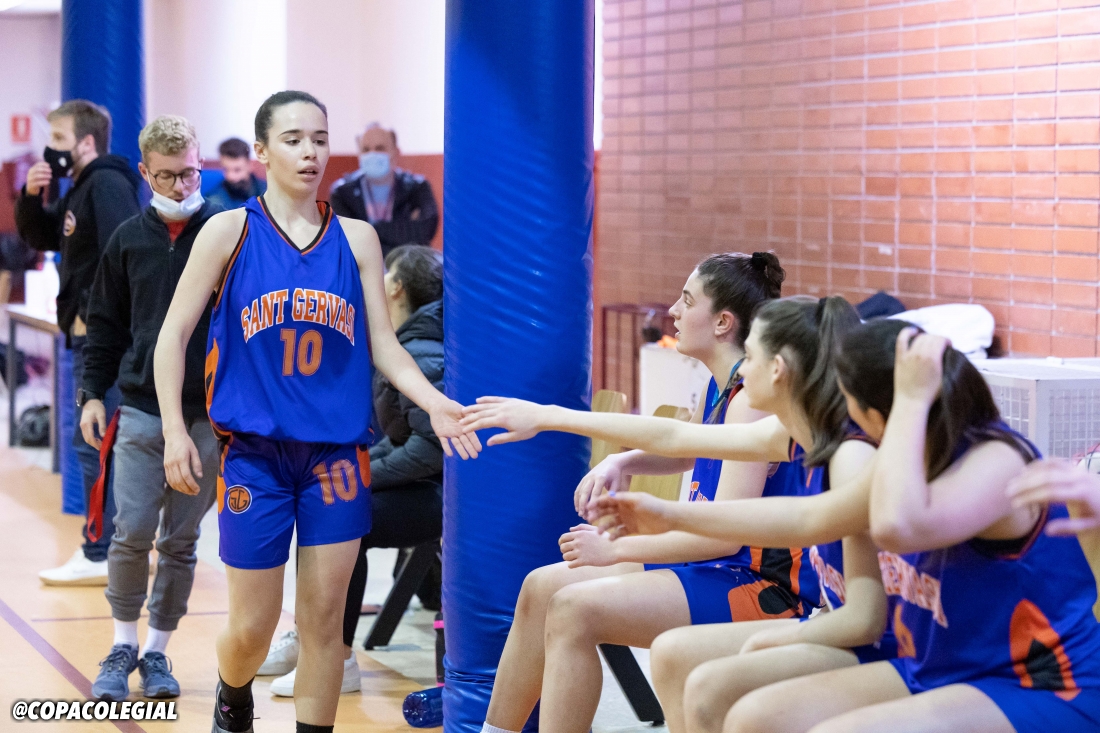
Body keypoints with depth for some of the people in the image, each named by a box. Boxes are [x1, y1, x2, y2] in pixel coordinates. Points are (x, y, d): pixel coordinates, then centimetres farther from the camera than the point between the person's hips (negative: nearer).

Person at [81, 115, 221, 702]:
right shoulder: (129, 239, 7)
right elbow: (105, 323, 14)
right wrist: (94, 393, 8)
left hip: (209, 416, -1)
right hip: (142, 409, 1)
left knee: (181, 541, 5)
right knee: (131, 531, -5)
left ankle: (157, 650, 18)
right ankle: (123, 646, 12)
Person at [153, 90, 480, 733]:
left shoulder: (357, 239, 5)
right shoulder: (230, 232, -2)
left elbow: (383, 346, 6)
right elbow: (174, 334, 2)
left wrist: (434, 403, -11)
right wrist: (175, 431, -6)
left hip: (337, 452, 2)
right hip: (255, 454, -2)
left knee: (325, 617, 2)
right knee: (253, 626, 3)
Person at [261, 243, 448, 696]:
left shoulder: (420, 356, -20)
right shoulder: (403, 345, 11)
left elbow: (432, 446, -28)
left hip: (440, 494, -11)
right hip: (421, 483, 11)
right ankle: (308, 638, 28)